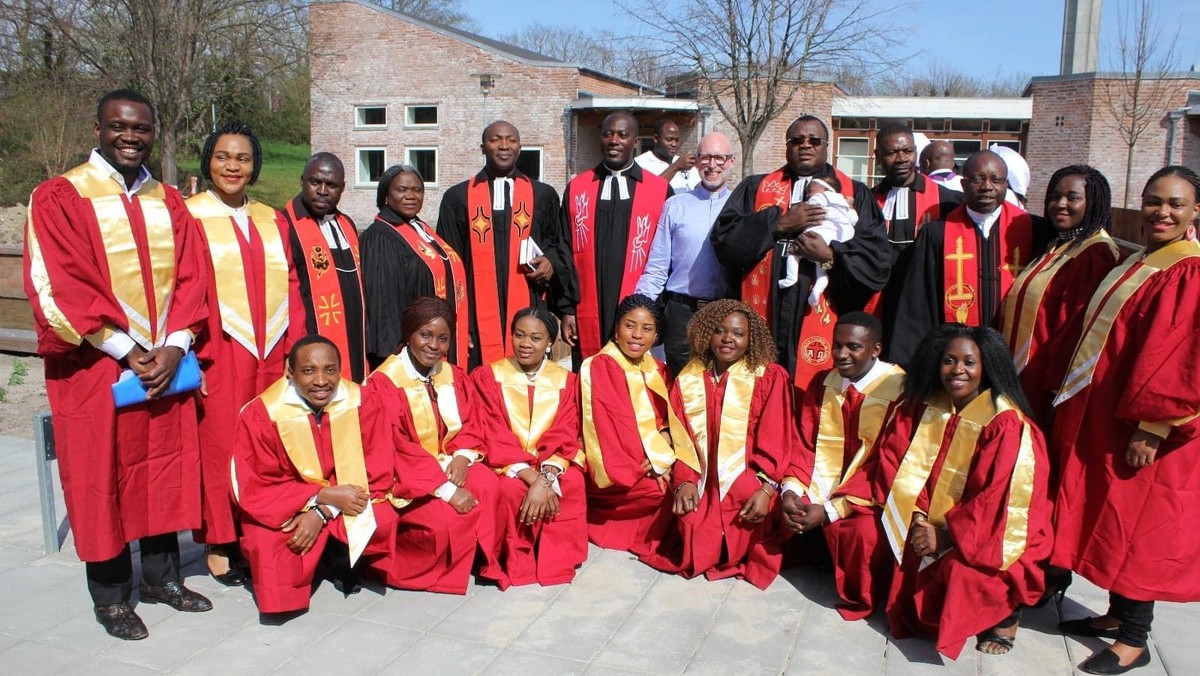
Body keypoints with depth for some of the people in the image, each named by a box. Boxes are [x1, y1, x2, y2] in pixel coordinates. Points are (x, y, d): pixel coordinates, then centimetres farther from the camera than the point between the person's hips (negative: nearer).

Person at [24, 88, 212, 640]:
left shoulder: (168, 202, 10)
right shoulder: (59, 198, -4)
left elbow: (189, 277, 6)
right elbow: (57, 287, -12)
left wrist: (176, 346, -9)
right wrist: (127, 351, -15)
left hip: (166, 363, 5)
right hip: (95, 367, -4)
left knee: (165, 468, 10)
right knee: (101, 477, 4)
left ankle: (162, 576, 25)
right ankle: (110, 596, 17)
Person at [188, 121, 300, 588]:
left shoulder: (272, 220, 14)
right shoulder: (189, 216, -1)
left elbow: (291, 286, 12)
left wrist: (295, 348, 3)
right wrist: (189, 355, -13)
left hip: (271, 352, 4)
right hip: (218, 352, -4)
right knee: (220, 446, 0)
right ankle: (219, 544, 14)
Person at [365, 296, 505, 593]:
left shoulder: (454, 376, 7)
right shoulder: (384, 383, -14)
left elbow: (470, 425, 7)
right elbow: (395, 450, -18)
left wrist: (462, 456, -18)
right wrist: (446, 490, -24)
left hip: (450, 464, 5)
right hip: (405, 476, -5)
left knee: (489, 487, -24)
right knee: (443, 517, -30)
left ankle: (486, 560, -4)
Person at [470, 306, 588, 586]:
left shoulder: (566, 380, 4)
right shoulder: (488, 376, -3)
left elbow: (564, 438, -6)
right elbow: (495, 438, -11)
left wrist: (546, 479, -26)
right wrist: (534, 479, -24)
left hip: (552, 465, 2)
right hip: (505, 465, -1)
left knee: (573, 484, -30)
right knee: (510, 489, -34)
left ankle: (557, 561, -12)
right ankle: (517, 563, -14)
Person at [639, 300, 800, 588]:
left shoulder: (771, 378, 0)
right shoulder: (688, 379, 9)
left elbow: (777, 441, -5)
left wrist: (766, 489, -17)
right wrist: (685, 481, -10)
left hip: (749, 485, -1)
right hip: (704, 483, 2)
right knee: (697, 548, -16)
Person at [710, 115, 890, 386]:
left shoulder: (855, 195, 13)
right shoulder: (755, 188, 16)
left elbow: (877, 261, 4)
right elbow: (724, 239, 2)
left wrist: (831, 256, -12)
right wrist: (779, 223, -7)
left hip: (823, 325, -1)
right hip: (762, 321, 1)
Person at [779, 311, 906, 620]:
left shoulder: (898, 389, -16)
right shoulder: (821, 383, 3)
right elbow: (806, 444, 3)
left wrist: (831, 510, -23)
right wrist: (791, 490, -17)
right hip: (821, 484, 6)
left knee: (865, 531, -34)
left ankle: (862, 597, -2)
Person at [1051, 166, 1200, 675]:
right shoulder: (1139, 265, 12)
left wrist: (1153, 427, -22)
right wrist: (1077, 403, 15)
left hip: (1144, 429, -9)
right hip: (1107, 418, 9)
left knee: (1137, 526, 1)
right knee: (1111, 517, 16)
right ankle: (1117, 615, 30)